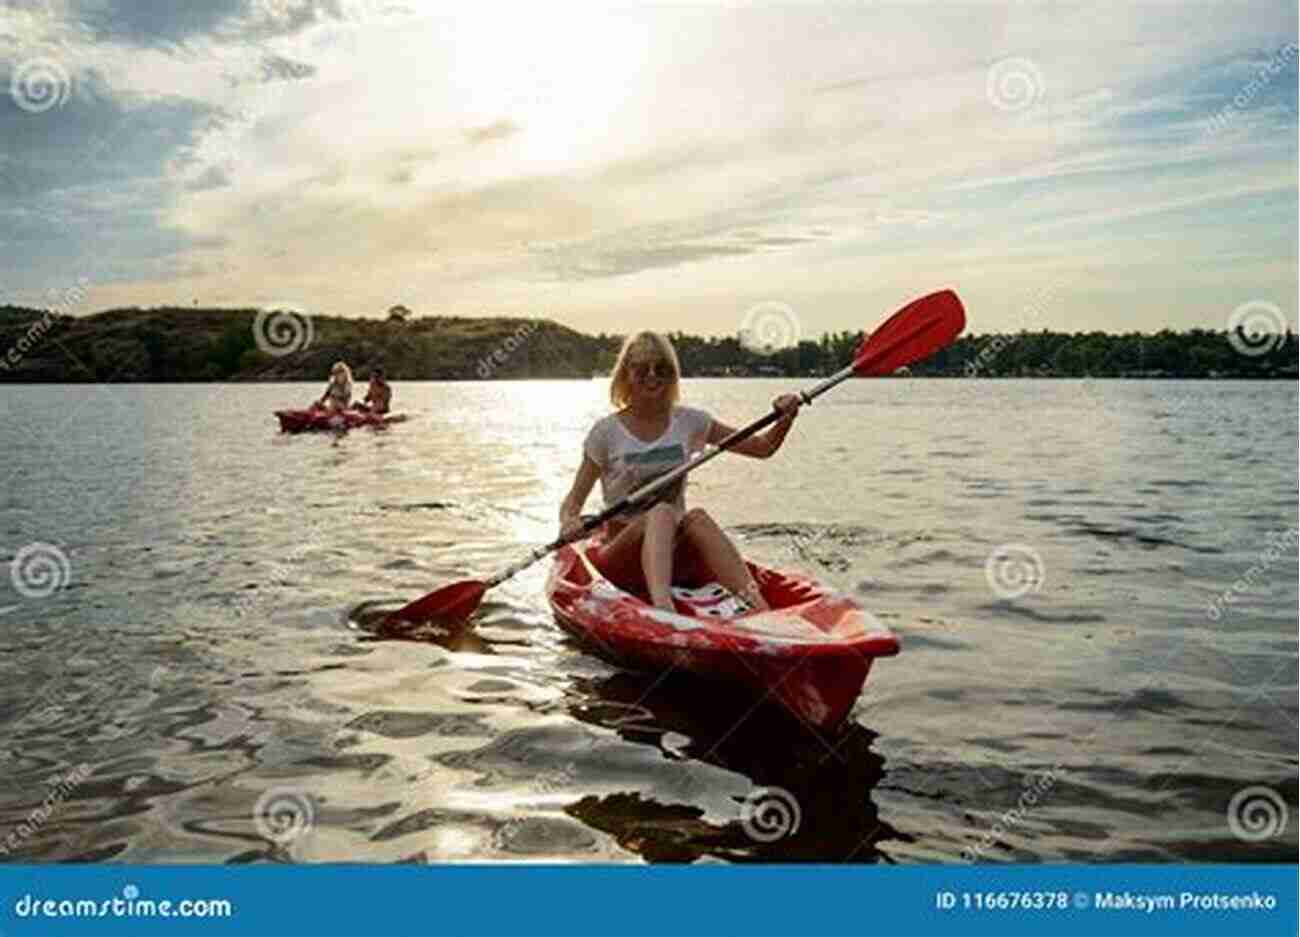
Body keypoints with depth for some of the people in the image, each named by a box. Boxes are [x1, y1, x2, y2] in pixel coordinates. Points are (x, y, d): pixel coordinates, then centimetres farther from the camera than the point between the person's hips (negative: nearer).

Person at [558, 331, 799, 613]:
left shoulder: (689, 422, 7)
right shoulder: (607, 432, -1)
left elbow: (763, 447, 9)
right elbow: (573, 500, 0)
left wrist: (785, 419, -11)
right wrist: (570, 522, -22)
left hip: (676, 554, 2)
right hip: (622, 553, -2)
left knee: (697, 518, -30)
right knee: (661, 513, -32)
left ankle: (760, 609, -48)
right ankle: (663, 609, -56)